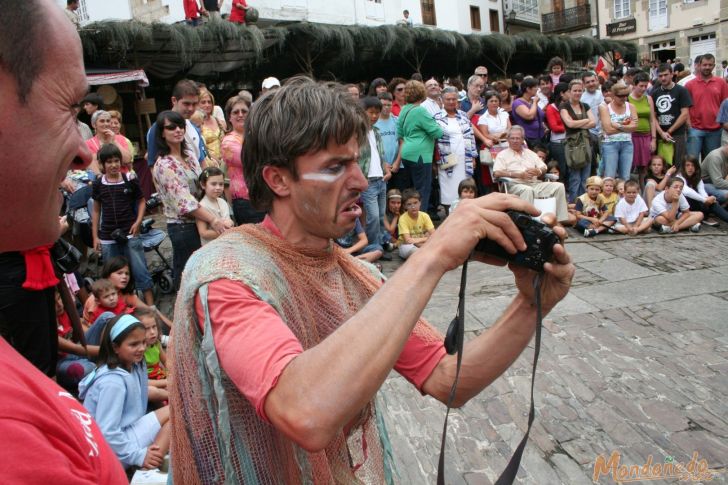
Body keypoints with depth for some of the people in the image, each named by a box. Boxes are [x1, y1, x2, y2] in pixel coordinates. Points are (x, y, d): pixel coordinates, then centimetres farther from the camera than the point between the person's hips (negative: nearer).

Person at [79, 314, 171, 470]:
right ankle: (148, 470, -17)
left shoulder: (133, 366, 2)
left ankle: (148, 465, -6)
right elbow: (107, 433, -26)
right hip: (112, 452, -9)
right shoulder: (113, 381, -24)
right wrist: (138, 456, -20)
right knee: (173, 413, -15)